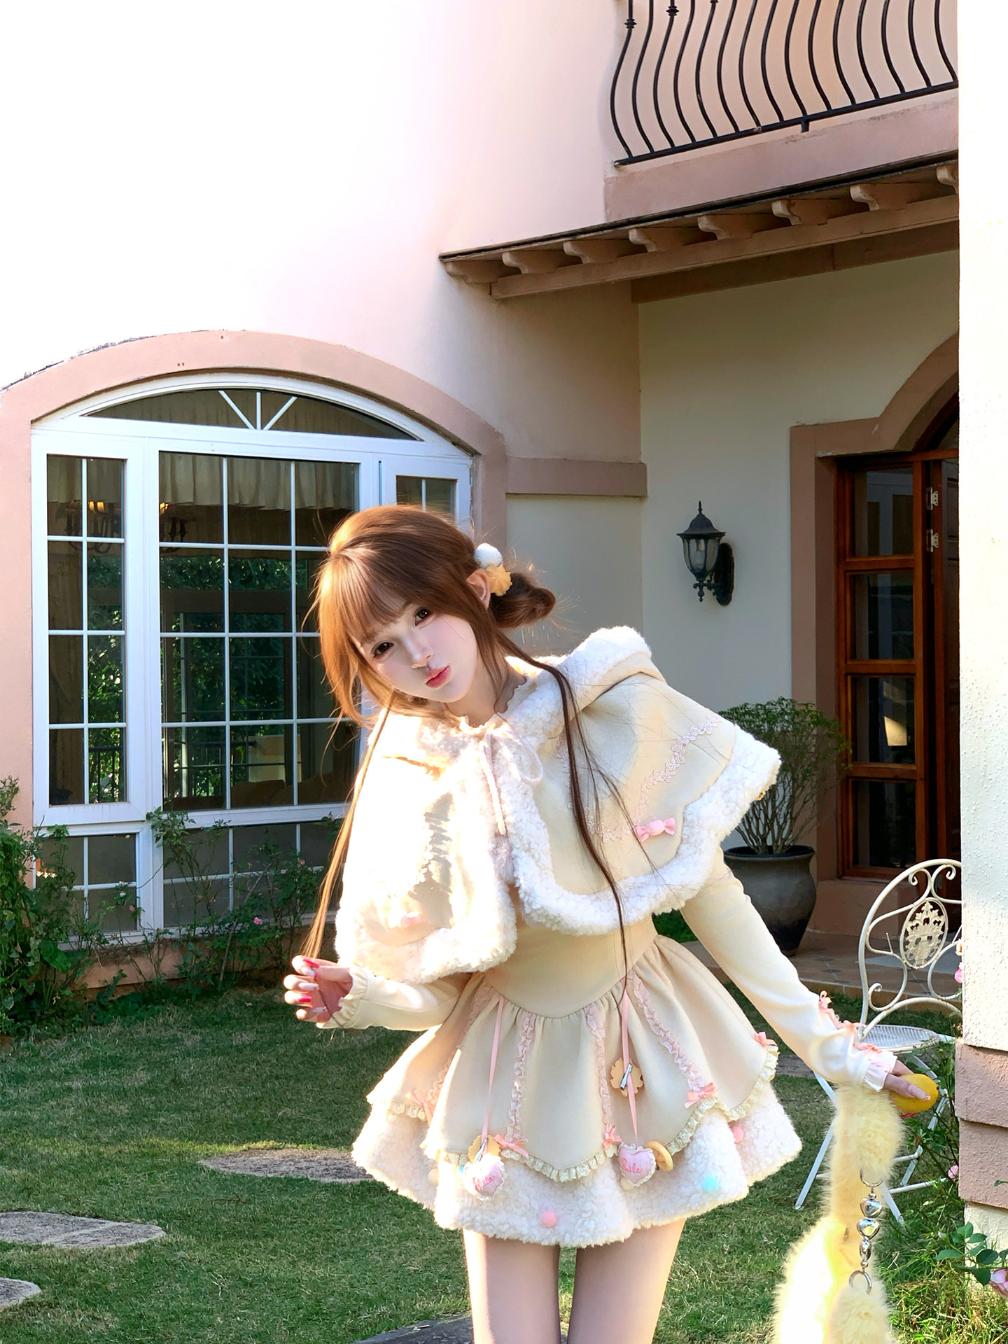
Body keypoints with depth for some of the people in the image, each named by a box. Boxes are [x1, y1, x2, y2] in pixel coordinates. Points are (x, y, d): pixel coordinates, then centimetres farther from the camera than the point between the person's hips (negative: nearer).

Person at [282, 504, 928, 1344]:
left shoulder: (618, 705, -14)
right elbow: (438, 986, 0)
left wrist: (820, 1038, -3)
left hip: (644, 1060, -2)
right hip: (508, 1079, 2)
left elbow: (708, 889, -5)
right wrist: (361, 999, -21)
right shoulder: (408, 782, -6)